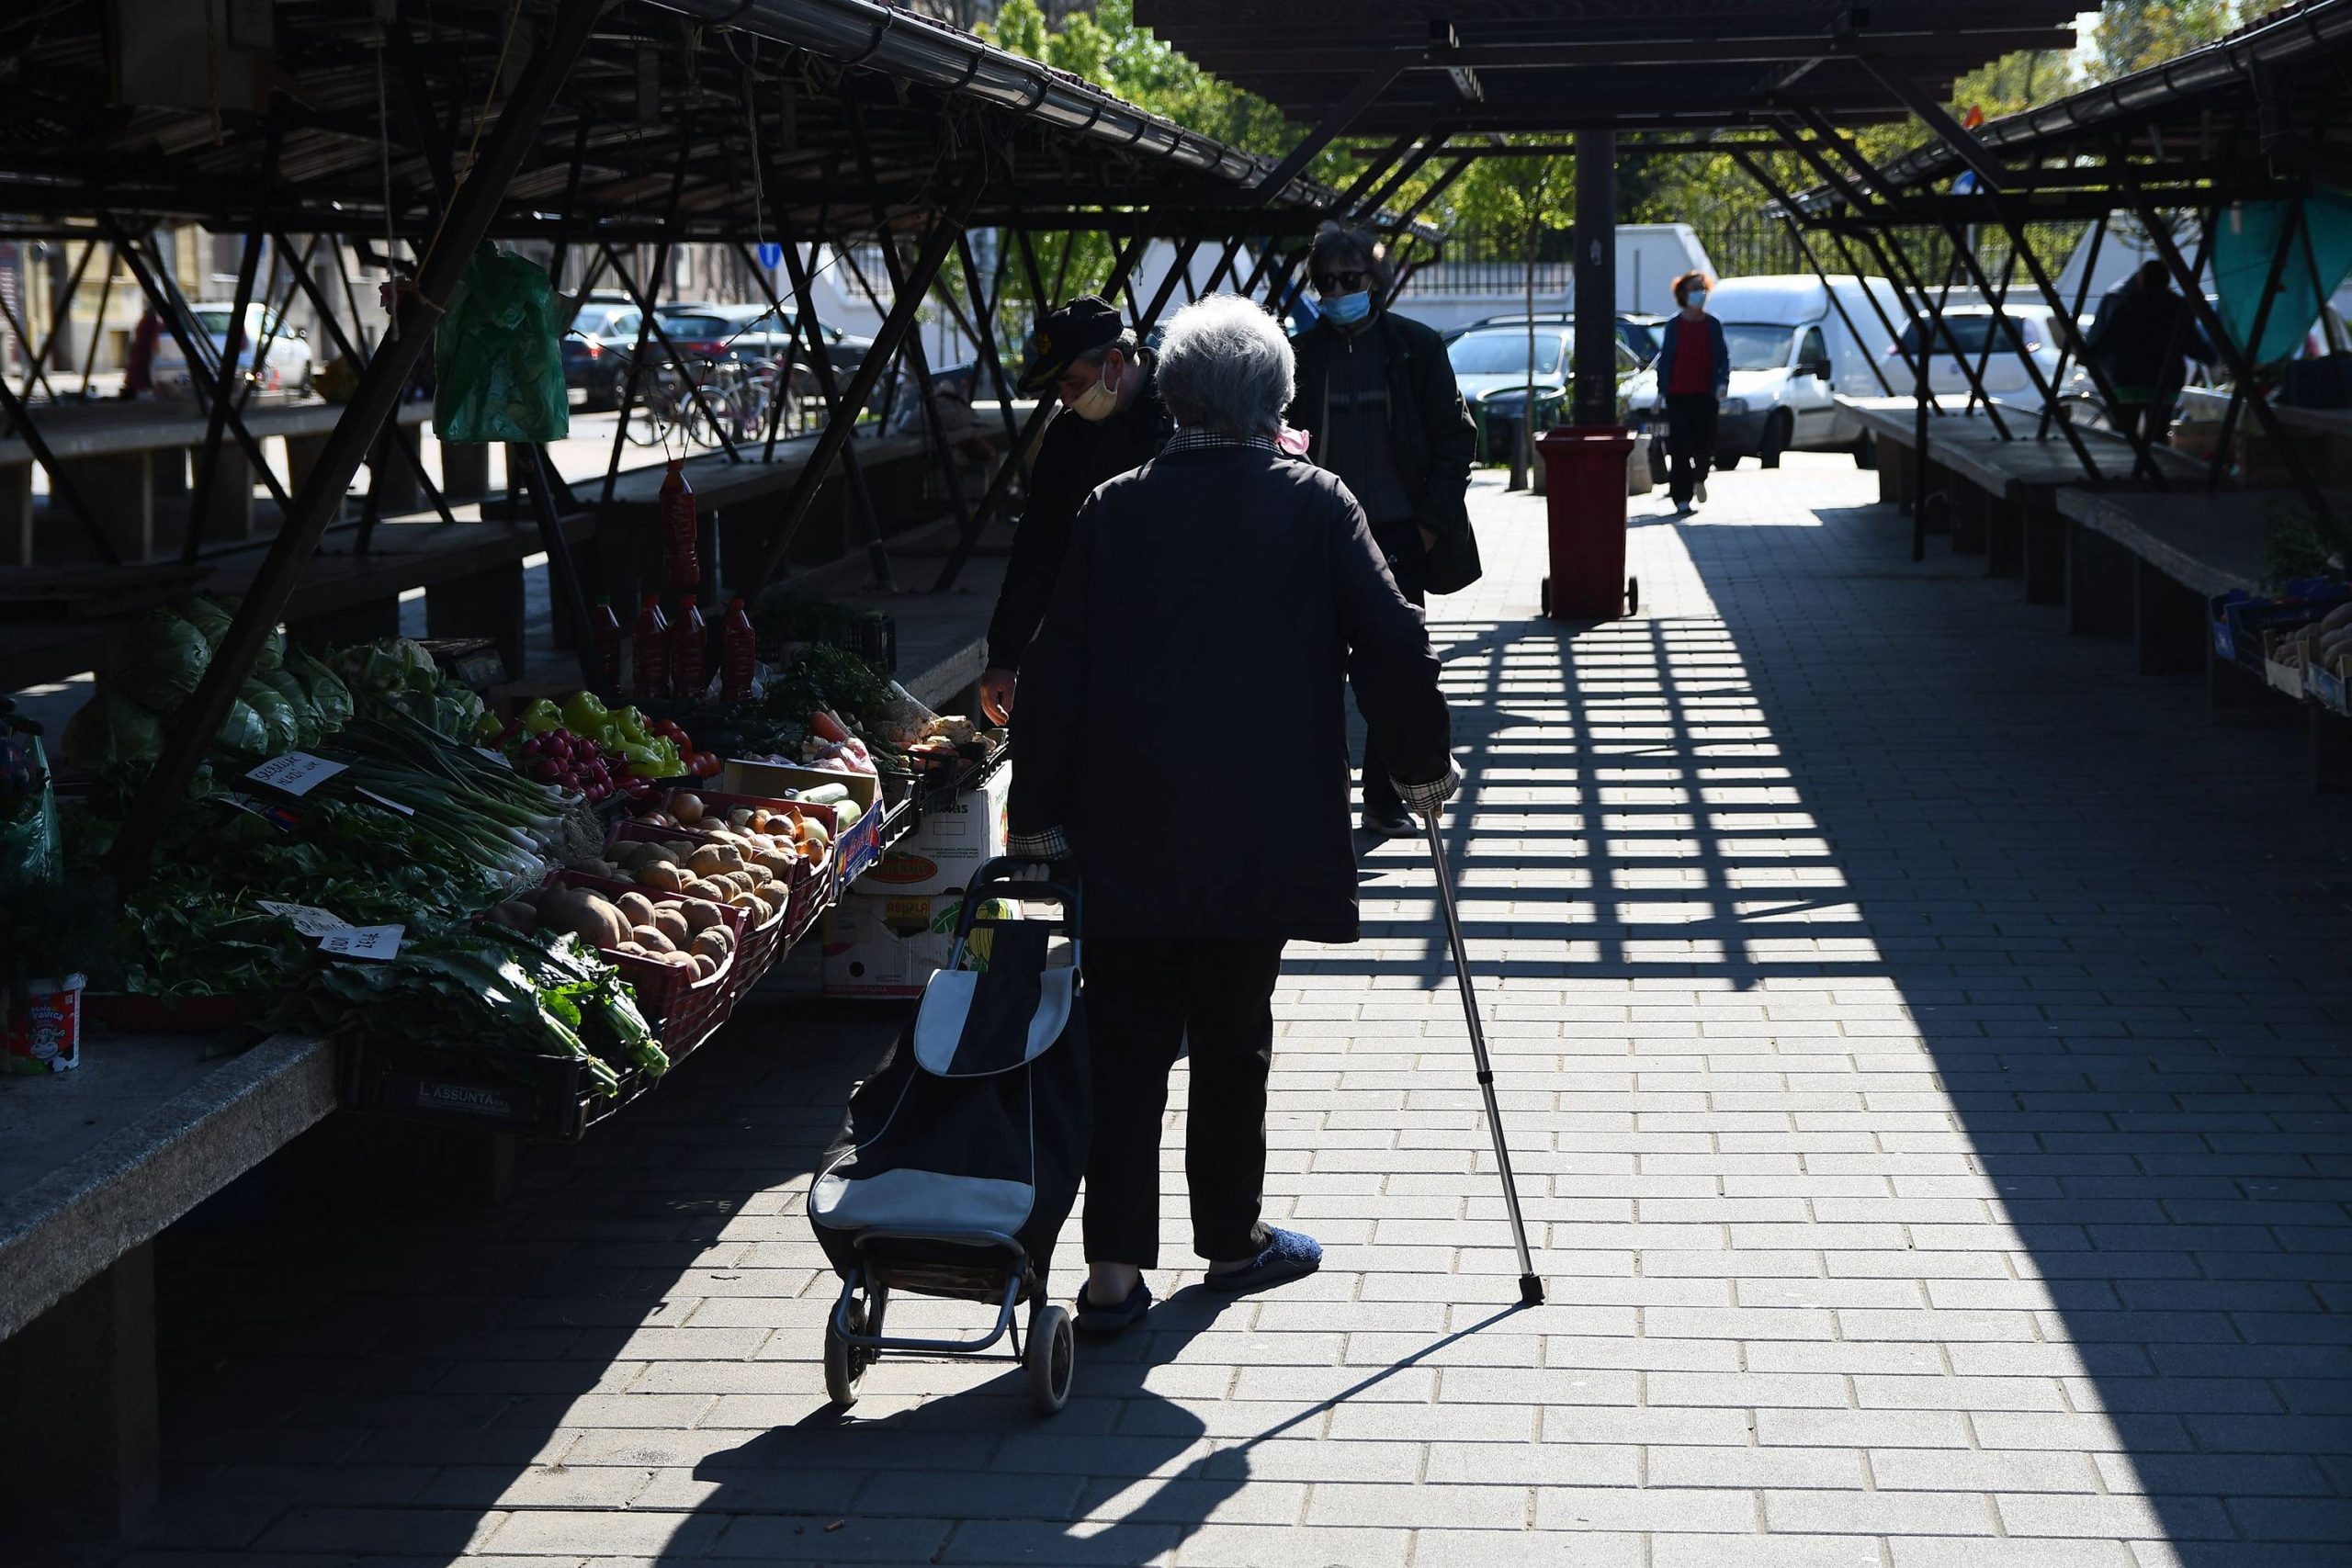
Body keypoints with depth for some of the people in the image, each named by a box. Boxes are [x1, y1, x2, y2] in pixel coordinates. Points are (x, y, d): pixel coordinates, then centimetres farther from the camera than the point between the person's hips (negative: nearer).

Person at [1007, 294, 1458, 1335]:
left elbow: (1056, 666, 1)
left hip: (1126, 832, 1)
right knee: (1232, 1036, 12)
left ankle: (1115, 1267, 0)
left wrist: (1039, 810, 8)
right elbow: (1392, 643, -4)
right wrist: (1422, 767, 9)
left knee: (1125, 1042, 5)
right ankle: (1232, 1239, 25)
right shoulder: (1315, 505, -3)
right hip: (1260, 833, -1)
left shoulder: (1114, 509, 1)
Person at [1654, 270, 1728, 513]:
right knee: (1680, 447, -5)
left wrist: (1723, 382, -6)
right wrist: (1661, 391, 3)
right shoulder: (1674, 324, 4)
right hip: (1677, 395, -1)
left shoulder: (1713, 324, 7)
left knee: (1705, 443, 2)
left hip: (1705, 394, 1)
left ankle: (1699, 477, 34)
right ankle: (1681, 497, -2)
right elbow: (1664, 358, 7)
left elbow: (1723, 357, 10)